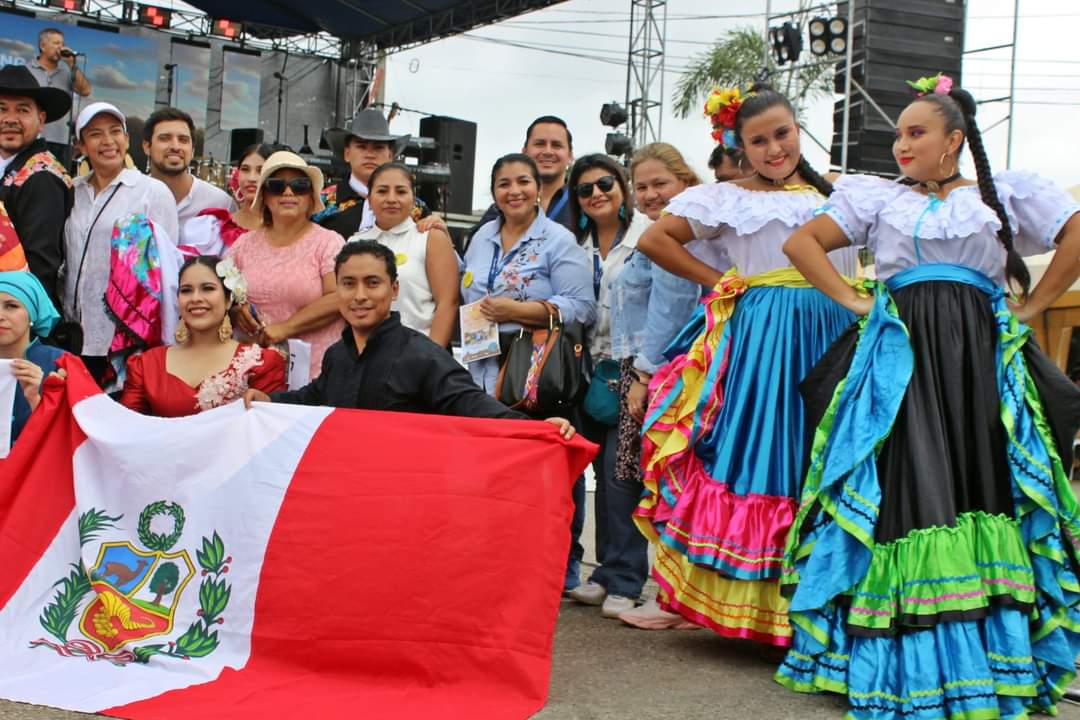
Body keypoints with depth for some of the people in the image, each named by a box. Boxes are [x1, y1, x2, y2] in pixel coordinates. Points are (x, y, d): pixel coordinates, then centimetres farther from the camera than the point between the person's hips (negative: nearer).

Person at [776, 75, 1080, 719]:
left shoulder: (1006, 192, 14)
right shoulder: (877, 197, 16)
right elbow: (802, 242, 12)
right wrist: (853, 301, 3)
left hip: (980, 357, 0)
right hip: (899, 355, 0)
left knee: (980, 483, -4)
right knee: (906, 486, -7)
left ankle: (994, 650, 5)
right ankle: (905, 655, -2)